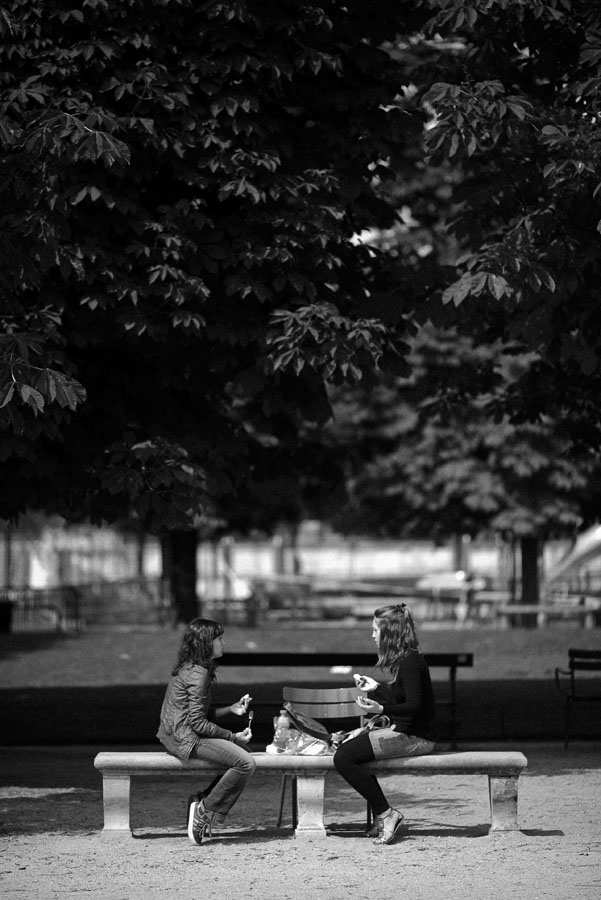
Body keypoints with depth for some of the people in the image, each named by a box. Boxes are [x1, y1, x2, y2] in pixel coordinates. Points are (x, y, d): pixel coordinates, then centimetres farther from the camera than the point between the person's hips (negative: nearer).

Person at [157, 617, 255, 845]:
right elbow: (198, 722, -20)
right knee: (246, 764, -19)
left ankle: (203, 802, 6)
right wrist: (234, 737, -13)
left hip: (179, 734, 10)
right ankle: (205, 811, -9)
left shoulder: (188, 668, 15)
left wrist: (232, 708, 9)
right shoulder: (197, 674, -16)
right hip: (186, 738, -10)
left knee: (242, 755, 13)